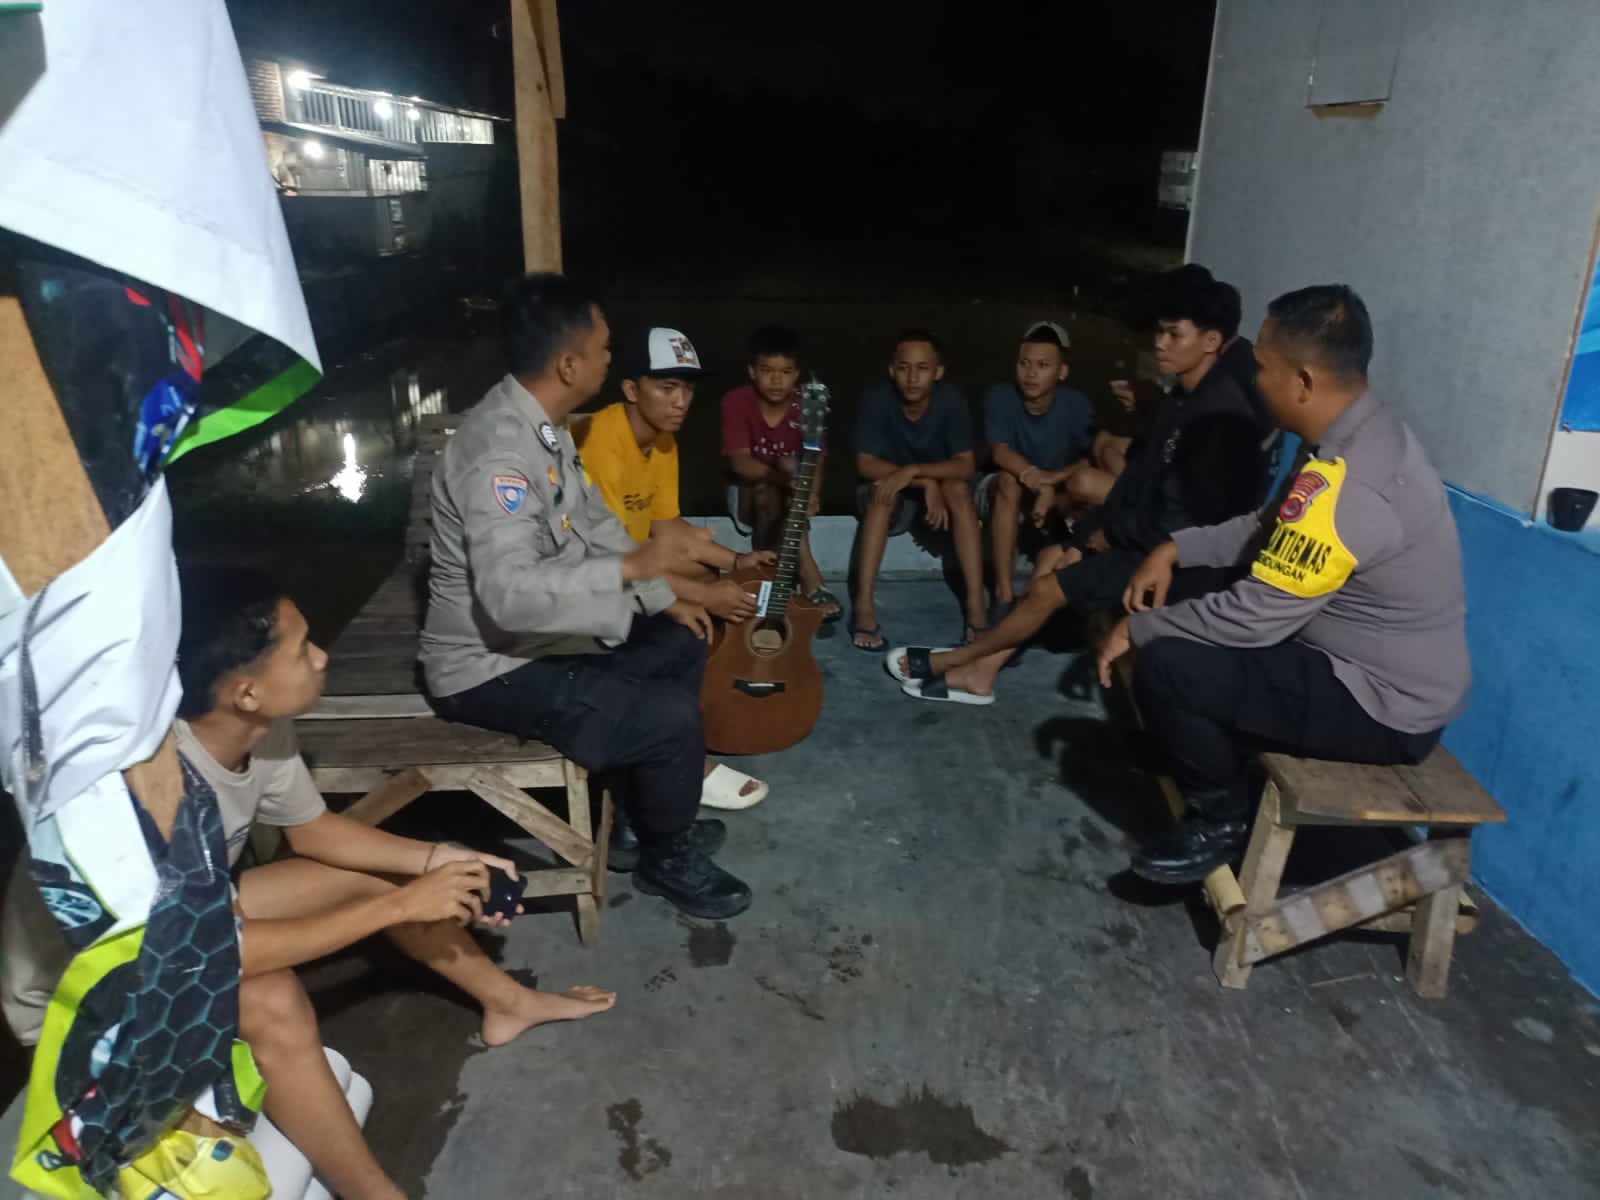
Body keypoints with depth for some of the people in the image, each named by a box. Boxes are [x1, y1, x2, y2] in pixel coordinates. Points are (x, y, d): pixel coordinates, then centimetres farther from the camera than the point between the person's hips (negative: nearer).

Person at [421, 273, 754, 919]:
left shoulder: (541, 425, 3)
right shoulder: (499, 451, -29)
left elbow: (593, 522, 15)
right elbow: (509, 595, -41)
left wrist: (663, 599, 13)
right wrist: (638, 564, -46)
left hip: (548, 635, 10)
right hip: (493, 668, -10)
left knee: (683, 646, 16)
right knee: (671, 721, -19)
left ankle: (641, 822, 24)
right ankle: (664, 861, 11)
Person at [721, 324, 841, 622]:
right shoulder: (736, 402, -14)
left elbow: (816, 461, -17)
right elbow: (739, 463, -24)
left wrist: (810, 495, -39)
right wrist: (779, 476, -43)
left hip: (791, 495, 3)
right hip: (748, 493, -3)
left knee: (772, 497, -31)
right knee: (769, 491, -34)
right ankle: (811, 583, -40)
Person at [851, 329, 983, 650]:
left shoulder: (952, 399, -19)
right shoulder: (877, 397, -22)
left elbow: (964, 466, -22)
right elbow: (866, 464, -23)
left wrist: (914, 471, -37)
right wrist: (926, 482, -31)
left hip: (939, 496, 1)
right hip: (888, 498, -1)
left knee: (958, 488, -31)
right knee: (881, 491, -34)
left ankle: (976, 606, -34)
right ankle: (864, 607, -35)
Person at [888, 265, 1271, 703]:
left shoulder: (1223, 414, -23)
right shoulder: (1183, 401, 9)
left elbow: (1193, 522, -26)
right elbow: (1140, 482, 10)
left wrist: (1111, 536, -13)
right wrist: (1085, 536, 0)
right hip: (1155, 537, 10)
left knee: (1050, 588, -11)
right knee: (1051, 558, 7)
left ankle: (956, 658, 8)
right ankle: (979, 672, 6)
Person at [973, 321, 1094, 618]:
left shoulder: (1076, 404, -14)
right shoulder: (1000, 396, -17)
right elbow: (1001, 453, -29)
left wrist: (1053, 479, -42)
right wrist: (1037, 479, -47)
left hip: (1056, 497, 1)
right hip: (1003, 493, -1)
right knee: (1009, 481, -36)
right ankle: (1004, 596, -38)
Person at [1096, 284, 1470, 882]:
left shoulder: (1347, 485, -31)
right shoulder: (1363, 432, 1)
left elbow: (1257, 617, -27)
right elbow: (1271, 529, 13)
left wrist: (1139, 628, -14)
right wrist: (1176, 548, 1)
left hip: (1386, 707, -10)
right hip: (1373, 667, 10)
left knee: (1166, 666, -22)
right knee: (1194, 609, 16)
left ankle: (1220, 820, 3)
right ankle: (1221, 783, 23)